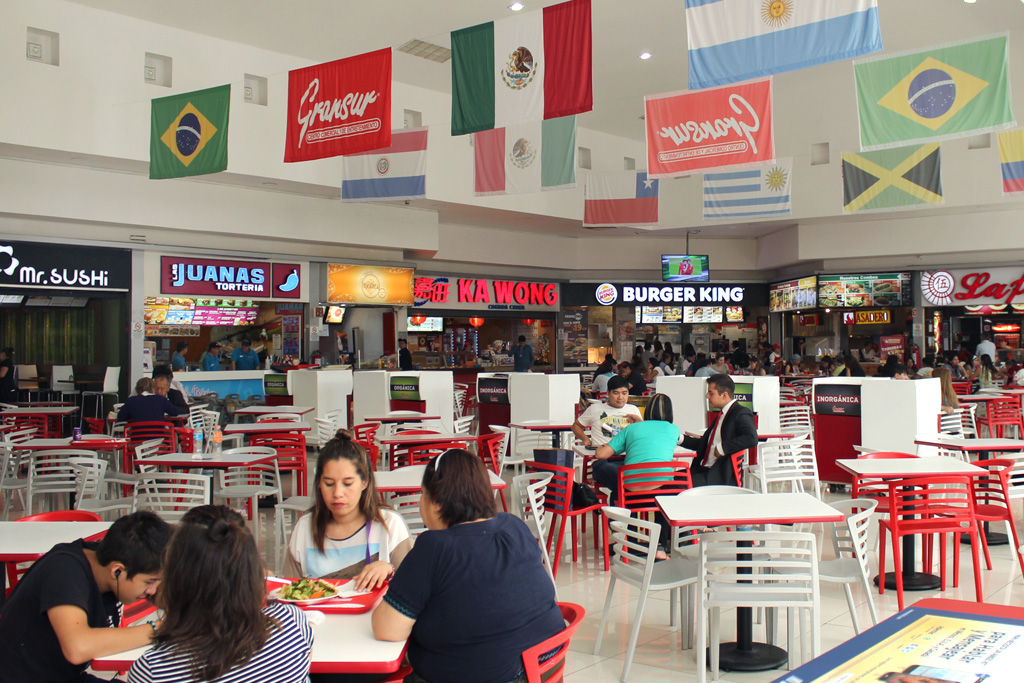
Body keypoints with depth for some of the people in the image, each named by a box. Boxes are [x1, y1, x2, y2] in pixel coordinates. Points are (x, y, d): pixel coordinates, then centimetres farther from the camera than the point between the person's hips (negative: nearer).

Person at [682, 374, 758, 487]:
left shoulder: (741, 414, -7)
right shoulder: (723, 415, 21)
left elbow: (751, 439, -26)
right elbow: (703, 444, 27)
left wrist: (722, 447, -24)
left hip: (722, 477, -9)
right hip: (703, 470, 9)